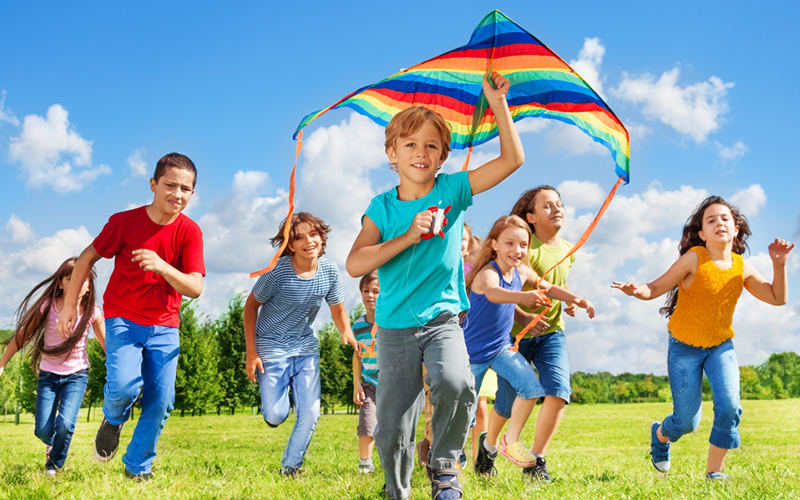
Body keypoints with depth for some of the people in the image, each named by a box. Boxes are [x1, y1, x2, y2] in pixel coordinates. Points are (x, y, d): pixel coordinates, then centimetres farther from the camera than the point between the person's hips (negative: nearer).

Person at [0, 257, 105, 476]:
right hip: (49, 375, 0)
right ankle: (53, 444, 35)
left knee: (65, 424, -19)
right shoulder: (48, 306, -13)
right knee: (43, 431, -5)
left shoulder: (92, 313, -11)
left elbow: (107, 344, 4)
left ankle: (55, 464, 12)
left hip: (77, 375, 0)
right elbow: (22, 335, -3)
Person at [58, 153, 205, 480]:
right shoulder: (124, 221, -10)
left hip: (164, 325, 2)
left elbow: (195, 288, -16)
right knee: (124, 385, -23)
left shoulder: (189, 232, -9)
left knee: (161, 402, -2)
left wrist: (162, 266, -34)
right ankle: (113, 420, 14)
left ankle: (138, 468, 19)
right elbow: (87, 258, 3)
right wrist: (70, 305, 4)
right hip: (123, 319, -2)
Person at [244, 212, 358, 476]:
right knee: (275, 417, -6)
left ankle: (290, 467, 20)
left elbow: (338, 310, 5)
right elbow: (251, 306, -8)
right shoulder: (278, 271, -19)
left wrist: (347, 332, -18)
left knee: (310, 414, -2)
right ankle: (269, 386, 30)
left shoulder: (329, 271, -8)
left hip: (306, 348, 3)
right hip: (272, 348, -3)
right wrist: (251, 353, -11)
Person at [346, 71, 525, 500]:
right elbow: (355, 265, -11)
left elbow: (512, 159, -2)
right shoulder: (382, 208, 1)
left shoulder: (452, 190, 1)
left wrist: (498, 104, -8)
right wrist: (408, 236, -18)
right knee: (391, 427, 3)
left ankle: (443, 463, -4)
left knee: (455, 384, -31)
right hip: (395, 328, 1)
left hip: (442, 320, -1)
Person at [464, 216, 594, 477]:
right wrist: (522, 296, -69)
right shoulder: (487, 273, -27)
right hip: (473, 351, -6)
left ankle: (511, 441, 3)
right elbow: (492, 293, -50)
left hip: (502, 347, 6)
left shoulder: (522, 272, -4)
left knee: (531, 387, -17)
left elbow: (549, 288, 12)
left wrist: (577, 299, -5)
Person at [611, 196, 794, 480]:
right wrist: (638, 291, -39)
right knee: (687, 421, -1)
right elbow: (656, 288, -17)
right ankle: (660, 435, 37)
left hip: (721, 345, 3)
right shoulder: (694, 259, -18)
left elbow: (777, 298, 4)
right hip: (684, 348, -3)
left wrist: (779, 265, -11)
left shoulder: (742, 268, -5)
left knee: (729, 406, -18)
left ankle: (714, 472, 1)